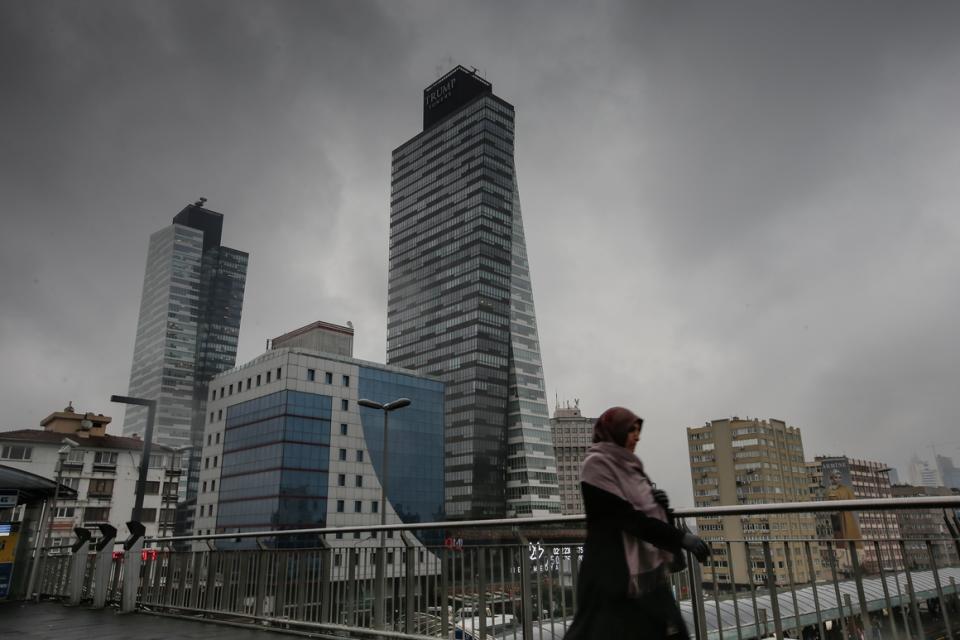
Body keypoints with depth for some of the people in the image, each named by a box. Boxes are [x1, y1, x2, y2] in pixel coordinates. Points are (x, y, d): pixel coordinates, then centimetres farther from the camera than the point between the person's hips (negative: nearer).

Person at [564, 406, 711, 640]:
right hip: (613, 573, -8)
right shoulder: (596, 465, -11)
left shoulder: (628, 466, 13)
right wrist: (680, 537, -21)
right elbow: (626, 516, -19)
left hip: (646, 571, 8)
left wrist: (659, 504, -4)